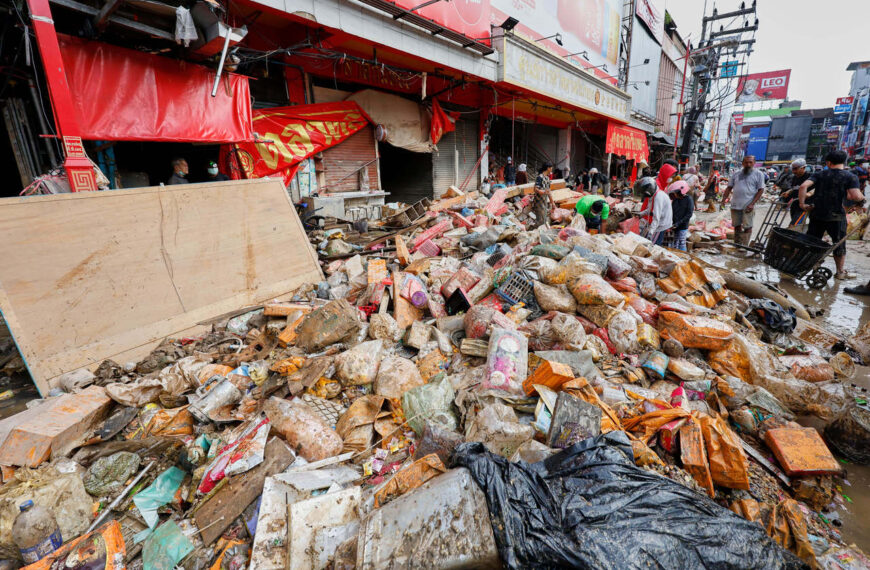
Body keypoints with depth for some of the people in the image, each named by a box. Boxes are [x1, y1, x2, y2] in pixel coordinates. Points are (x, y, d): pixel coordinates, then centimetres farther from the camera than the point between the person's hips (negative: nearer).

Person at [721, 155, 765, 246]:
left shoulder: (758, 174, 1)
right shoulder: (737, 174, 12)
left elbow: (761, 190, -4)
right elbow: (729, 188, 14)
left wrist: (752, 204, -14)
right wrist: (724, 199, -1)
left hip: (748, 206, -4)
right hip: (735, 205, 4)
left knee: (747, 227, -4)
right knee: (737, 226, 12)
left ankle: (745, 246, 1)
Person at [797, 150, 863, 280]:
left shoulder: (819, 174, 2)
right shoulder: (851, 176, -4)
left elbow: (803, 186, -13)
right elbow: (857, 197, -14)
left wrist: (802, 203, -7)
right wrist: (862, 198, 8)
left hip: (817, 214, 2)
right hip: (836, 216, -2)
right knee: (839, 244, 12)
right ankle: (840, 272, 22)